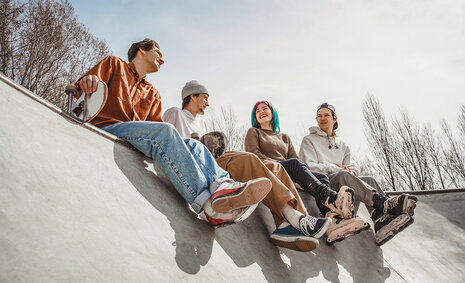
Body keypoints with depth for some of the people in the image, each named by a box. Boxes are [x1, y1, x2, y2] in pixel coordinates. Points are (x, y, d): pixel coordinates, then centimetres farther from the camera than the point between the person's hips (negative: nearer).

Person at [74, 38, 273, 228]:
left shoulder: (152, 94, 32)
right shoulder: (114, 64, 19)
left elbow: (155, 123, 19)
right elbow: (86, 86, 5)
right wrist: (86, 81, -20)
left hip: (139, 137, 6)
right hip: (106, 128, -6)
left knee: (193, 144, -16)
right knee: (163, 131, -33)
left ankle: (222, 186, -44)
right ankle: (207, 203, -47)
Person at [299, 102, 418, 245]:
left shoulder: (342, 144, 29)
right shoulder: (309, 140, 13)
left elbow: (350, 166, 20)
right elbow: (309, 166, -3)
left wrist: (351, 170, -6)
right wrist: (335, 169, -13)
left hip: (343, 180, 5)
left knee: (369, 180, -24)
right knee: (343, 175, -36)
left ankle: (382, 222, -46)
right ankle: (382, 202, -53)